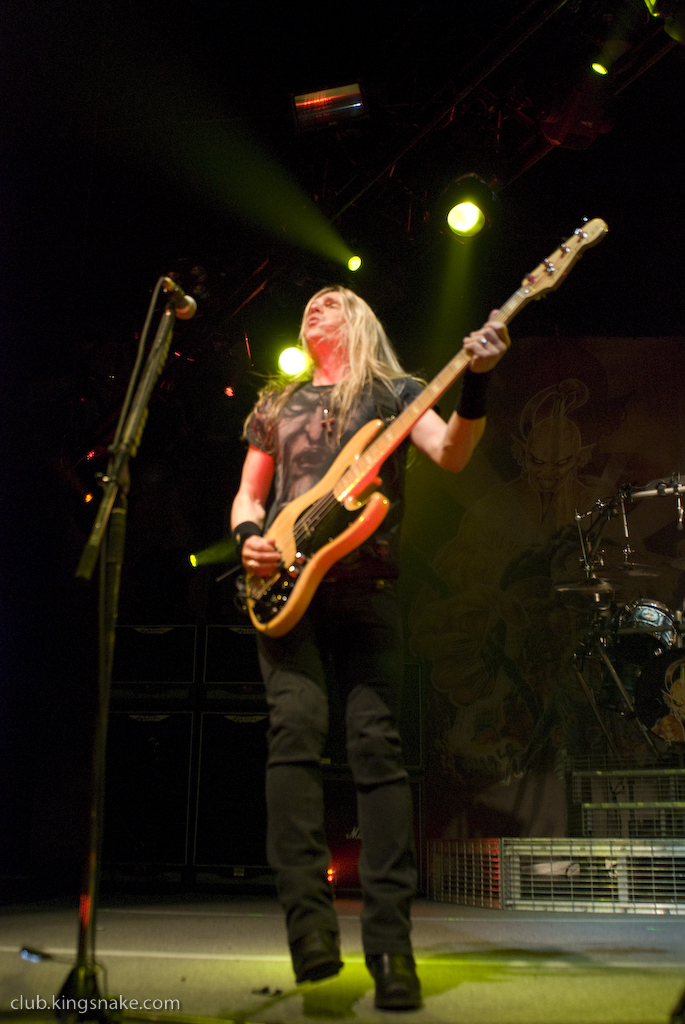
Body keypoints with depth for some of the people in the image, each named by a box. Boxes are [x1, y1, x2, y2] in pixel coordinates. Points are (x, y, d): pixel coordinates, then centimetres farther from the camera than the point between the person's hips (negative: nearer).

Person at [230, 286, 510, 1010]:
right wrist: (248, 536, -1)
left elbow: (452, 454, -3)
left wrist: (475, 383, -21)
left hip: (366, 586, -2)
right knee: (295, 728, -18)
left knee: (376, 744, -9)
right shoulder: (277, 407, 24)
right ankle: (310, 925, -18)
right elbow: (247, 494, 22)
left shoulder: (393, 392, 15)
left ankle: (390, 946, -6)